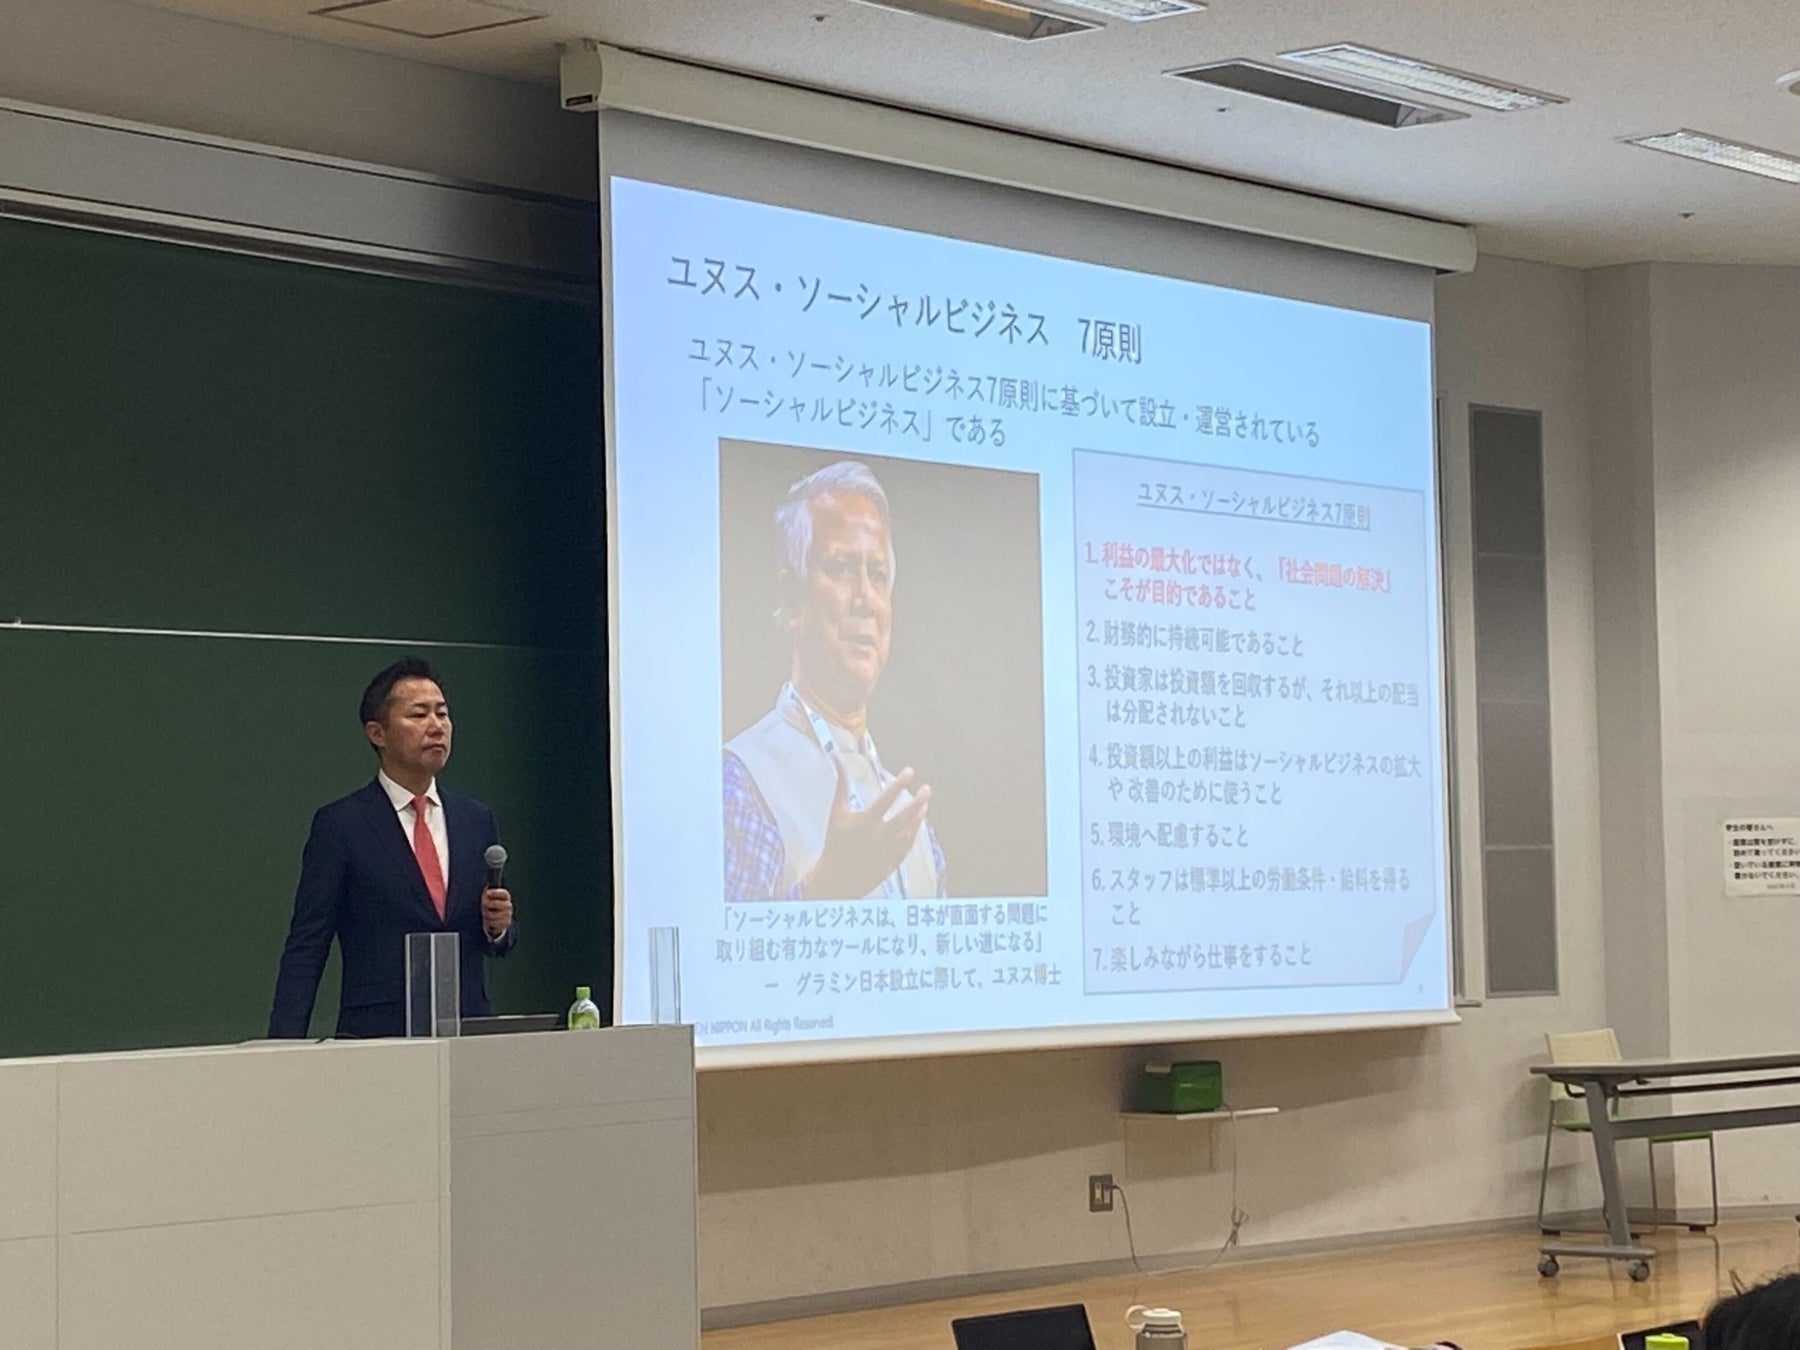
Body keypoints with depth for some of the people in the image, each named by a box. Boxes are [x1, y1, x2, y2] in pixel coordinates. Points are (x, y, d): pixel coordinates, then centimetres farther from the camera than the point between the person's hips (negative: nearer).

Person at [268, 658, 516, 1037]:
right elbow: (306, 948, -3)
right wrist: (286, 1047, -13)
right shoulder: (340, 825, -1)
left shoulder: (476, 819, 13)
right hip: (377, 1034, -4)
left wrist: (497, 926, -4)